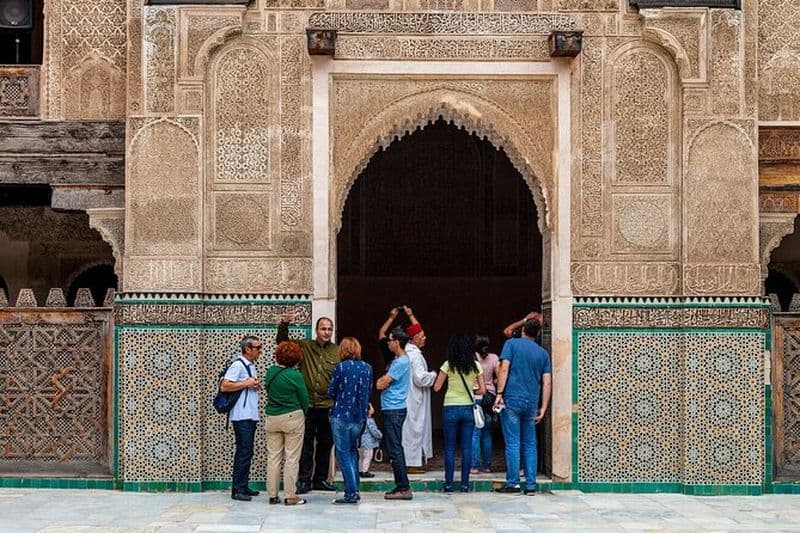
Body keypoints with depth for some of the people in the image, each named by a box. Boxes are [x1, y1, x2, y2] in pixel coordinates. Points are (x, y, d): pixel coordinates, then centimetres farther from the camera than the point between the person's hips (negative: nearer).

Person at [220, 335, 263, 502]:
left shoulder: (251, 365, 16)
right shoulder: (238, 365, -13)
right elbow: (224, 386, -20)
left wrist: (256, 385, 9)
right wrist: (246, 383, -18)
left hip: (251, 416, 9)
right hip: (242, 416, -9)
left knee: (246, 452, 12)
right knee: (244, 452, -9)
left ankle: (244, 487, 17)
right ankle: (237, 489, -6)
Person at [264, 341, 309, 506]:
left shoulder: (270, 372, 0)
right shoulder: (295, 375, -13)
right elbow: (304, 399, -5)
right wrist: (303, 412, 13)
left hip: (272, 418, 5)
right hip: (293, 418, -5)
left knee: (273, 457, 10)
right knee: (291, 458, 1)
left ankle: (272, 495, 14)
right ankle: (290, 496, 2)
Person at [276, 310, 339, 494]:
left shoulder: (338, 352, 2)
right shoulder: (305, 347, 3)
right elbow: (282, 341, 4)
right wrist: (284, 323, -15)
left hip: (328, 406, 1)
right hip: (307, 405, -1)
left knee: (325, 444, 11)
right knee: (306, 444, 2)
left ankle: (321, 479, 22)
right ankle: (304, 480, 8)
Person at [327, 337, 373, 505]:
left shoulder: (341, 367, -11)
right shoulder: (367, 368, 3)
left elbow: (331, 393, -4)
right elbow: (369, 393, 10)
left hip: (341, 416, -5)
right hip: (360, 417, 5)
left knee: (344, 454, 2)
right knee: (352, 451, 20)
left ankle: (351, 494, -1)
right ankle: (354, 489, 17)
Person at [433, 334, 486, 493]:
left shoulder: (448, 365, -5)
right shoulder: (475, 366, 1)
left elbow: (436, 387, -3)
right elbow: (482, 390, 2)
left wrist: (437, 376, 15)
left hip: (451, 409, -2)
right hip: (468, 408, 2)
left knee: (450, 448, 5)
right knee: (466, 448, 6)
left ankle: (448, 484, 4)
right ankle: (465, 484, 6)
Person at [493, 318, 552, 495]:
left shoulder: (512, 344, 1)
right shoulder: (543, 353, 12)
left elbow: (504, 369, -9)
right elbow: (547, 382, 7)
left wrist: (499, 393, -9)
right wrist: (543, 408, 7)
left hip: (512, 400, -3)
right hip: (532, 403, 3)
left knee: (513, 443, -1)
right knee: (530, 444, 8)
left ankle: (513, 483, -2)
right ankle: (530, 485, 7)